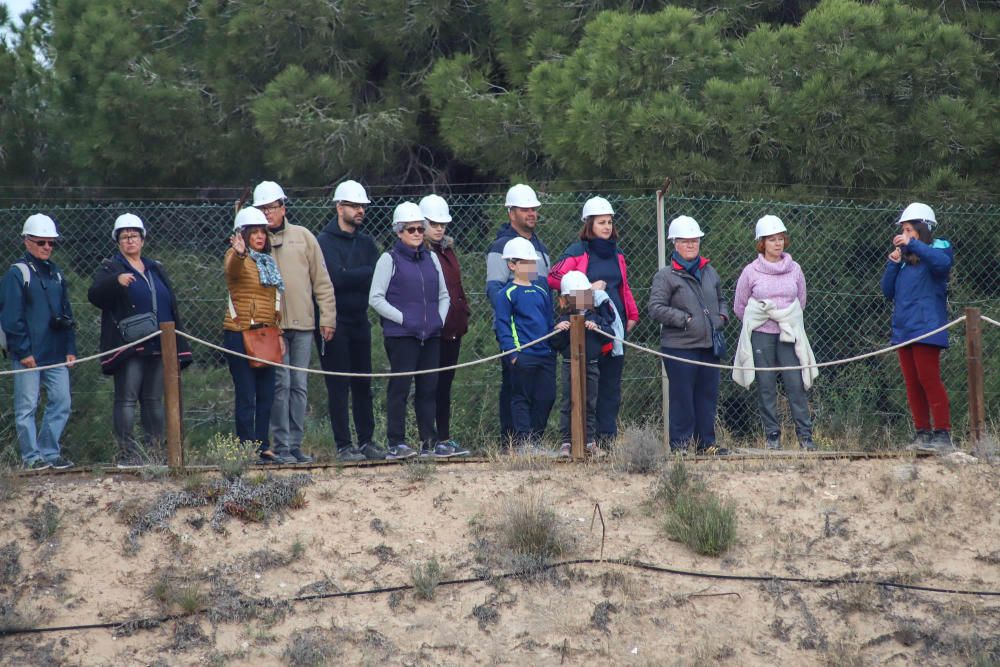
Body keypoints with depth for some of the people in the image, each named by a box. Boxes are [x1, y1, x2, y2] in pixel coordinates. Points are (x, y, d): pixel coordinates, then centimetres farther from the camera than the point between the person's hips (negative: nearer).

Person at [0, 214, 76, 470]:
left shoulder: (56, 274, 15)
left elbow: (66, 313, 19)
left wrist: (70, 348, 11)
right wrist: (23, 351, -14)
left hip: (56, 352, 6)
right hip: (28, 355, -6)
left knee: (61, 403, 4)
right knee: (27, 406, -1)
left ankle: (49, 453, 14)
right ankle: (31, 456, 6)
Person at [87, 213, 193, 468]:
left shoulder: (156, 270, 20)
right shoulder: (110, 268, 3)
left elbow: (171, 305, 23)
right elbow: (94, 295, -14)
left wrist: (178, 343, 18)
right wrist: (117, 281, -33)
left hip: (158, 347, 6)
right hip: (128, 348, -6)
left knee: (154, 400, 9)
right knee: (126, 398, -9)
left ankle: (155, 450, 13)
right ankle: (127, 453, -11)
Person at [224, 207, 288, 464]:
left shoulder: (267, 262, 17)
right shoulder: (237, 258, -7)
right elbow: (232, 269, -33)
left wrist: (278, 333, 18)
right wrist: (239, 254, -54)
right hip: (240, 334, -7)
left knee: (266, 394, 8)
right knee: (246, 396, -7)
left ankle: (264, 448, 14)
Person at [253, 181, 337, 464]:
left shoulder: (303, 237, 10)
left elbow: (321, 280, 11)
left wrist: (327, 316, 4)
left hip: (303, 323, 3)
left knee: (300, 386, 4)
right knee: (281, 385, -7)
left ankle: (295, 444, 10)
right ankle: (281, 446, -3)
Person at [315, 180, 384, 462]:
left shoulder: (365, 243, 14)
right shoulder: (324, 241, -5)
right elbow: (336, 277, -19)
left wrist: (351, 277, -14)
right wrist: (367, 273, -11)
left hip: (359, 320, 6)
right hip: (333, 322, -6)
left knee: (363, 384, 7)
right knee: (338, 386, -4)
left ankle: (367, 441, 12)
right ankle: (343, 446, -2)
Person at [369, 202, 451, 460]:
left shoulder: (431, 258, 14)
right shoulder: (389, 259, -1)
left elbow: (443, 295, 22)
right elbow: (376, 298, -6)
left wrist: (440, 318, 5)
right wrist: (403, 318, -12)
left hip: (431, 334, 5)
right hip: (401, 334, -5)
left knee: (429, 387, 7)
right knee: (399, 387, -6)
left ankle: (430, 441, 12)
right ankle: (396, 443, -4)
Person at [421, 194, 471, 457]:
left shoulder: (447, 250, 17)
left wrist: (464, 313, 15)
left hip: (452, 328, 7)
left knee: (444, 384, 10)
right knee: (432, 385, -5)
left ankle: (444, 438, 14)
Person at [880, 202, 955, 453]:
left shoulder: (938, 249, -1)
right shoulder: (904, 259, 17)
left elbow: (943, 263, -27)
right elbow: (888, 291, 13)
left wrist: (913, 245, -25)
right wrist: (893, 263, 0)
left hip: (926, 327, -7)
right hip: (903, 329, 7)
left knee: (929, 379, -12)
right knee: (912, 384, 6)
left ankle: (943, 434, -11)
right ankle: (922, 433, 10)